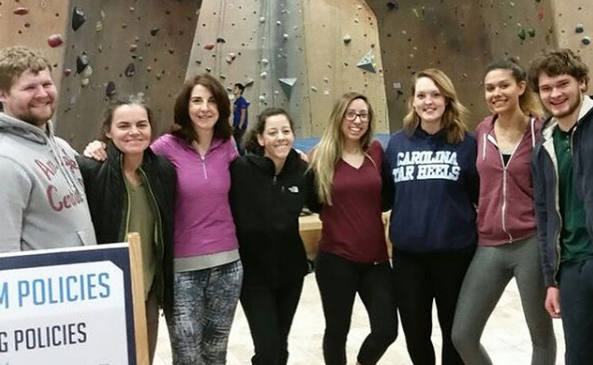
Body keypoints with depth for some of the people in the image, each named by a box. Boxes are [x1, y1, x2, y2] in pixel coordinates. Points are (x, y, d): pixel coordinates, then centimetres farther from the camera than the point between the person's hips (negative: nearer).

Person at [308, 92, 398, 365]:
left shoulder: (376, 151, 2)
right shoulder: (321, 156, -5)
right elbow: (314, 203, 4)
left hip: (375, 257, 3)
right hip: (335, 259, -3)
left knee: (387, 329, 6)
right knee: (337, 330, 11)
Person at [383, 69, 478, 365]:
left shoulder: (465, 143, -2)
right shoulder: (397, 143, 4)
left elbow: (481, 193, 1)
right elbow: (386, 192, 11)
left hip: (455, 251, -2)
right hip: (407, 253, 2)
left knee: (454, 330, 14)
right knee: (415, 332, 12)